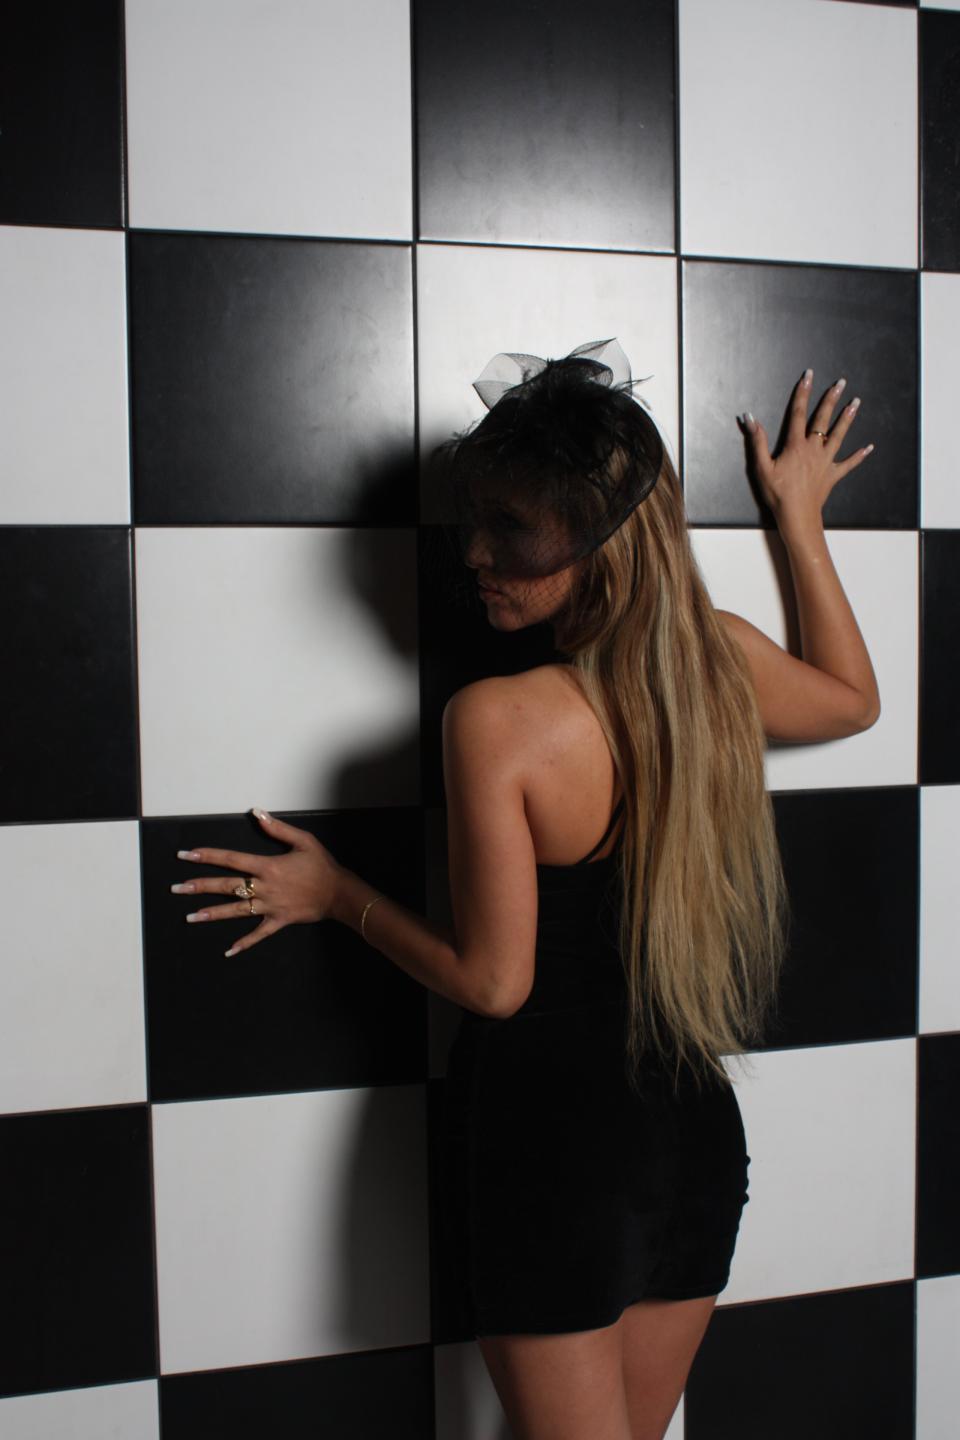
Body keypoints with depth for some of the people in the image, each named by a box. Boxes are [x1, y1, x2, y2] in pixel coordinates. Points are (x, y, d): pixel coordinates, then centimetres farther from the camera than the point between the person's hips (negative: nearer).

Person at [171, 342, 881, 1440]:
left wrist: (334, 894, -1)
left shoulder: (495, 721, -24)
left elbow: (493, 981, -16)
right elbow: (855, 699, 16)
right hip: (694, 1131, 6)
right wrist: (799, 518, 23)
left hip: (544, 1138, -6)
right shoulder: (727, 661, -8)